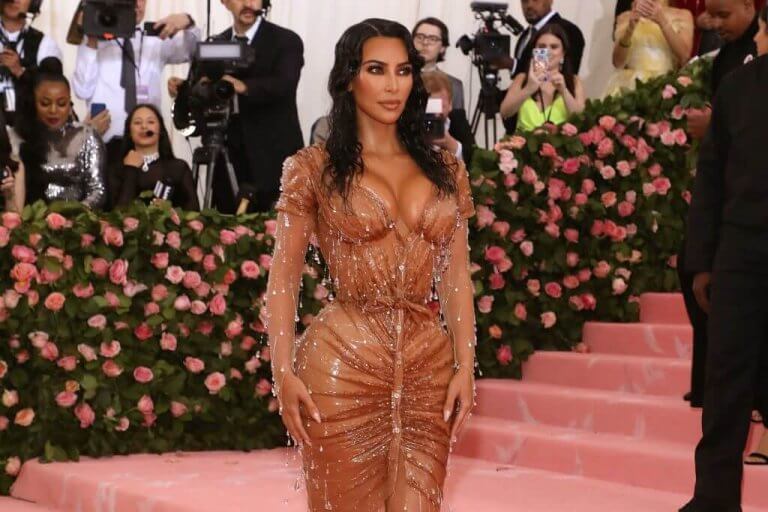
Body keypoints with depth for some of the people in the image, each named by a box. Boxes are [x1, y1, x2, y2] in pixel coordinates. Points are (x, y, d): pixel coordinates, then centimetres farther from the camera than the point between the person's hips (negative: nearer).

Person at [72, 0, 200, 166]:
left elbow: (192, 51, -3)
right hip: (105, 142, -1)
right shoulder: (94, 38, 7)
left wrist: (187, 22, -21)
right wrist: (91, 43, -8)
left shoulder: (157, 38, 14)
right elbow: (83, 90, -2)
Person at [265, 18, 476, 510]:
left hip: (428, 369, 3)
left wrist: (466, 368, 1)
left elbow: (456, 278, 10)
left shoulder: (445, 170, 11)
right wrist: (284, 372, -10)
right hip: (343, 364, -3)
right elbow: (284, 276, -1)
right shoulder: (314, 167, 1)